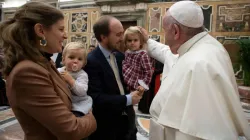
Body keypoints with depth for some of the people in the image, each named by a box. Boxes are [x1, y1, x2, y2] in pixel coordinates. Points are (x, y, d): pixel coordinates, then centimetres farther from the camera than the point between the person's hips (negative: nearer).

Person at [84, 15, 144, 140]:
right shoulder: (91, 61, -18)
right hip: (106, 127, -6)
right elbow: (96, 98, -23)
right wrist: (128, 99, -19)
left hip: (127, 120, 6)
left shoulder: (120, 56, 4)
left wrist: (134, 90, -6)